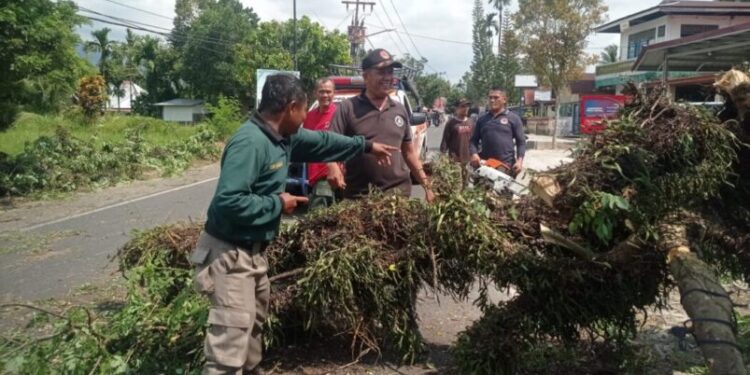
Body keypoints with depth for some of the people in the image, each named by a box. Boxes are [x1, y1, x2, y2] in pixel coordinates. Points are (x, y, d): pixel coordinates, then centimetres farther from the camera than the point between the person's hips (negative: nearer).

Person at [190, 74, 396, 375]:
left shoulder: (283, 136, 4)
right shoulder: (250, 142, -26)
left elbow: (322, 141, 22)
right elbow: (228, 201, -33)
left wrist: (366, 146, 29)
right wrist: (277, 203, -21)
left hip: (253, 249, 10)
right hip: (229, 252, -10)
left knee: (255, 319, 26)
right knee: (232, 336, -6)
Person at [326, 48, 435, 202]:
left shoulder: (400, 110, 12)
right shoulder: (347, 108, -2)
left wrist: (427, 186, 12)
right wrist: (333, 167, -29)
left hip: (399, 194, 4)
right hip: (359, 197, -3)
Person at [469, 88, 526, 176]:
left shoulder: (514, 118, 6)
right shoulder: (482, 119, 15)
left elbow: (521, 142, 4)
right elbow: (474, 140, 14)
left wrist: (519, 161, -10)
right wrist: (474, 154, -6)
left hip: (507, 166, -3)